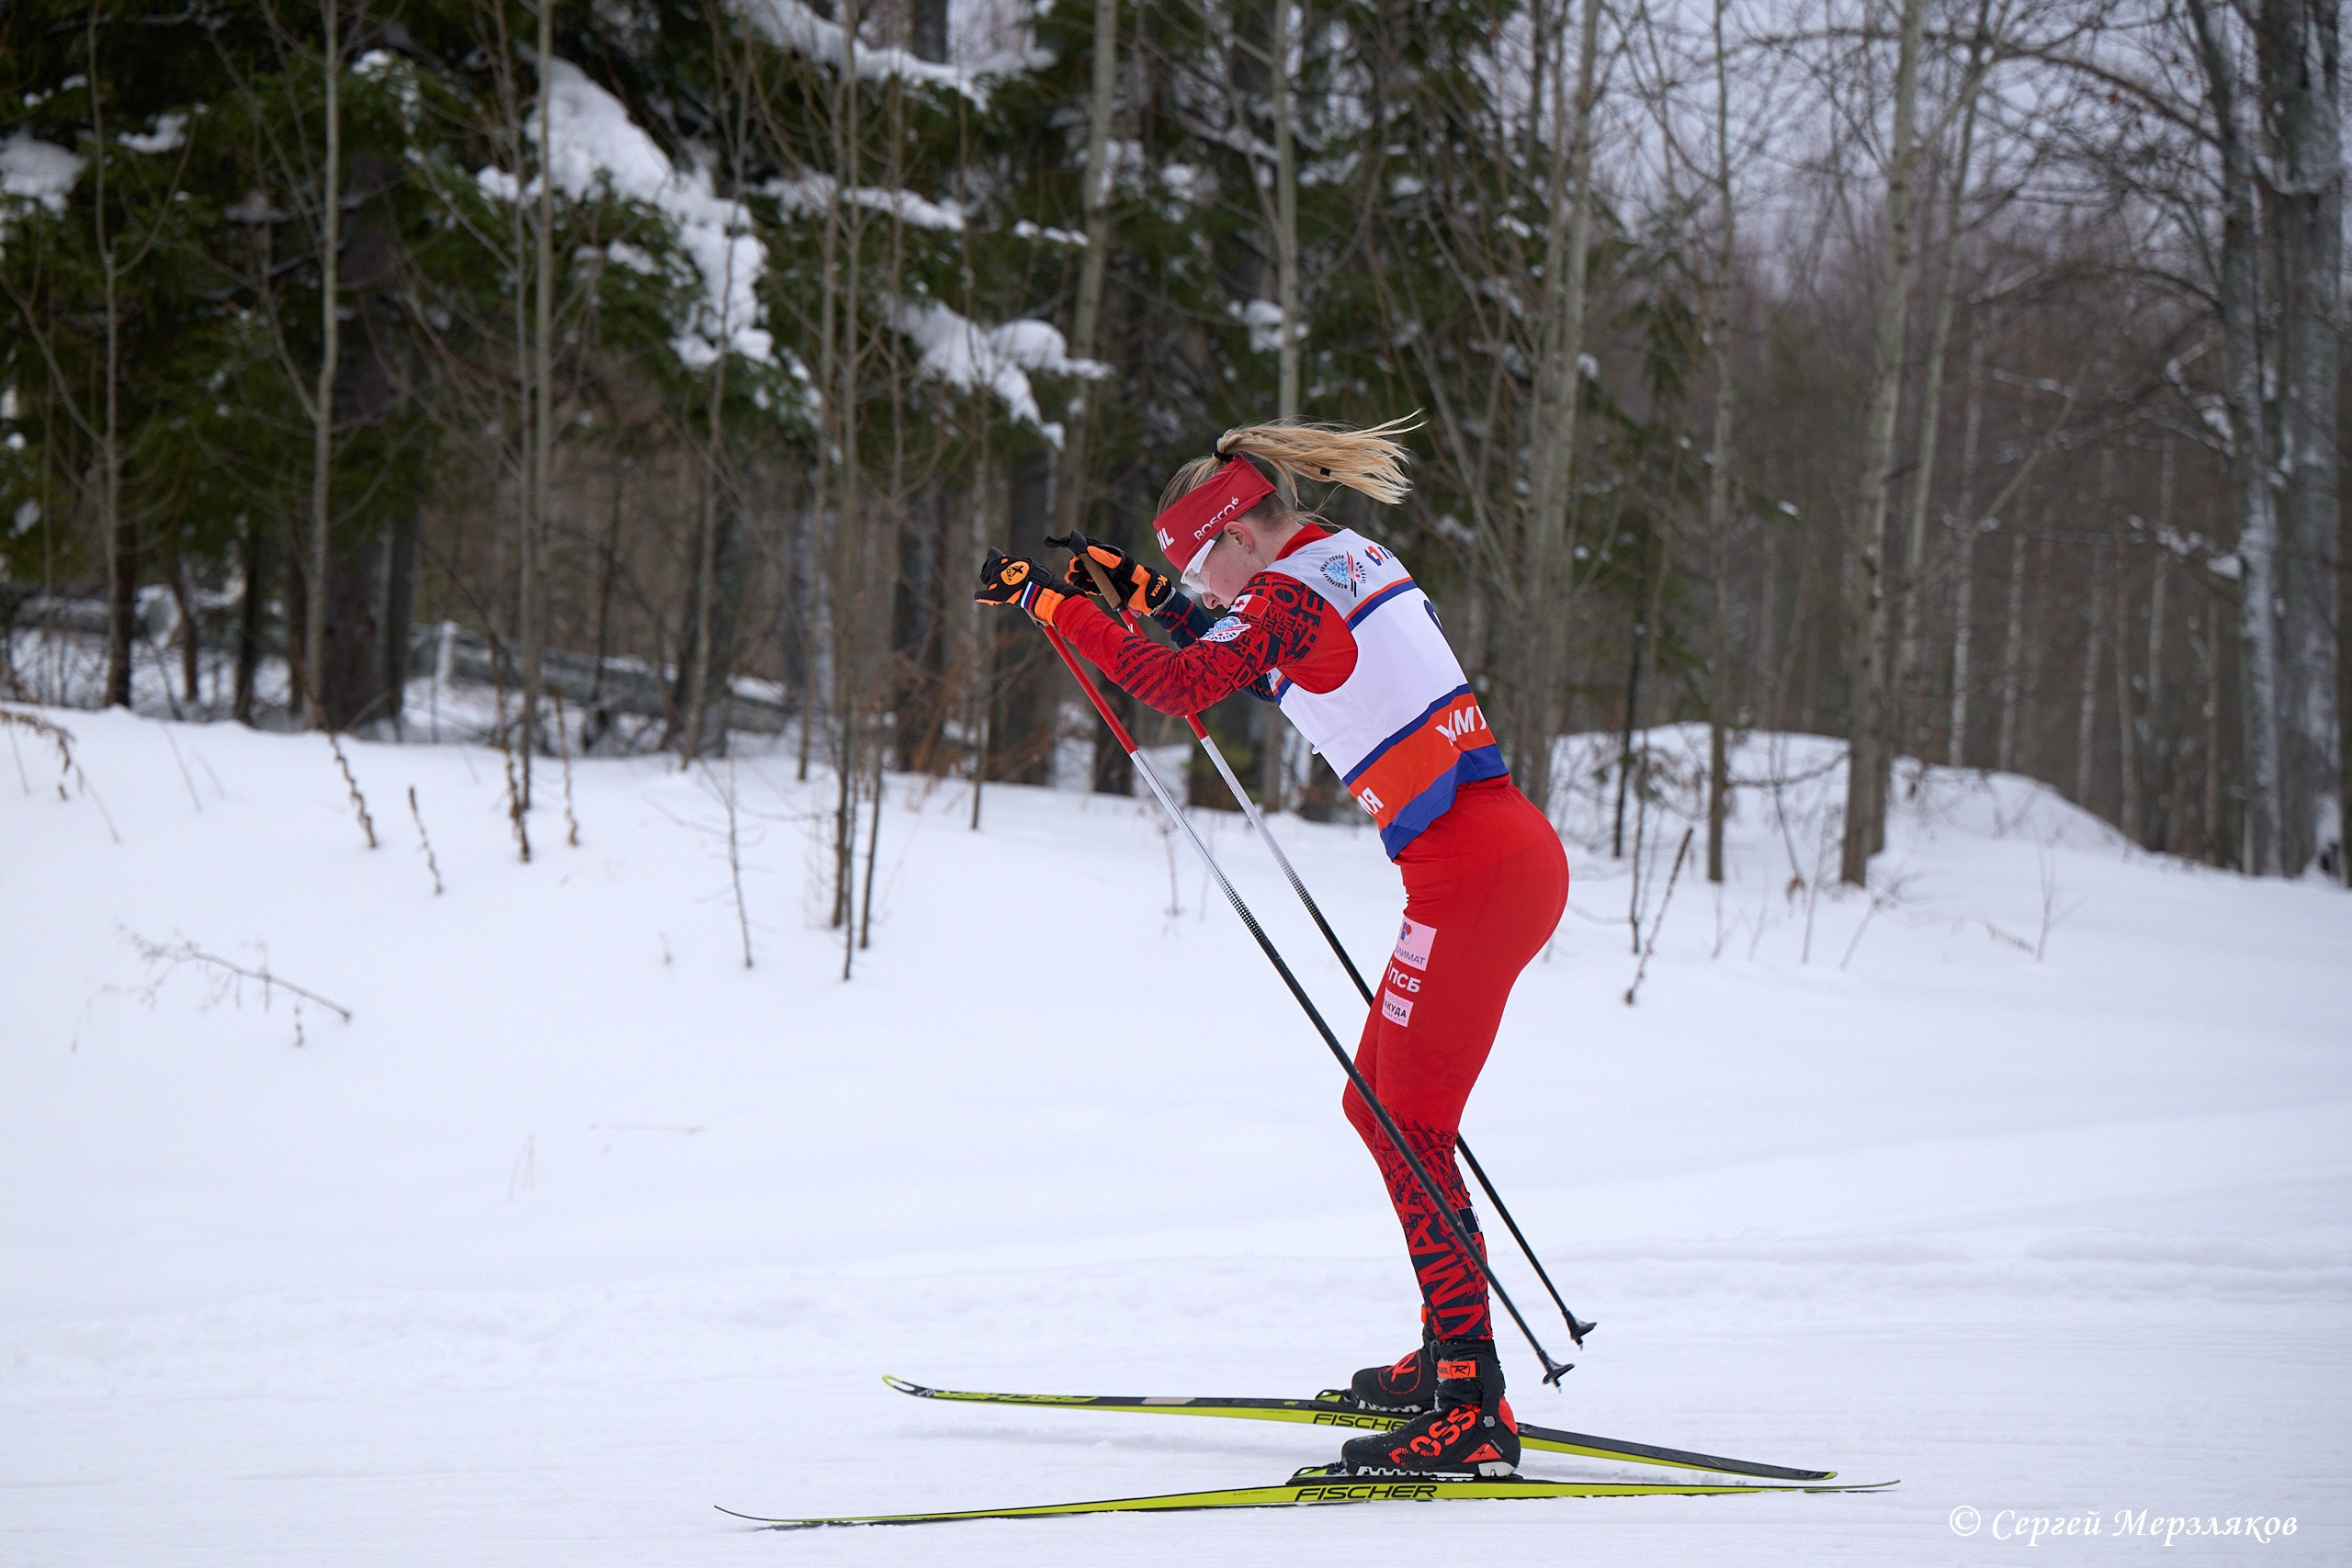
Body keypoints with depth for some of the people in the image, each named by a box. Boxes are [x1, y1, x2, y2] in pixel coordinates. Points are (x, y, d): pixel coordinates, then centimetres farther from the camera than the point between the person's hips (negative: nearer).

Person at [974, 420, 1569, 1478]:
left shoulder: (1290, 592, -11)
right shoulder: (1350, 560, 16)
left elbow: (1180, 683, -22)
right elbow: (1248, 660, 32)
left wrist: (1049, 601, -15)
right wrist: (1143, 595, 27)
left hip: (1469, 875, -10)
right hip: (1513, 852, 10)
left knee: (1406, 1130, -8)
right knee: (1380, 1105, 18)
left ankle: (1471, 1411, -13)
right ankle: (1453, 1356, 24)